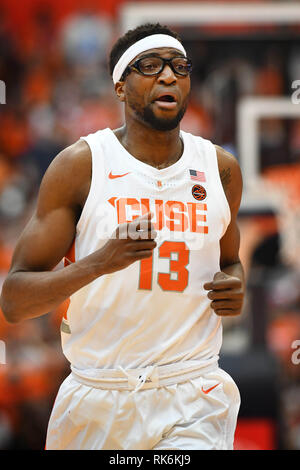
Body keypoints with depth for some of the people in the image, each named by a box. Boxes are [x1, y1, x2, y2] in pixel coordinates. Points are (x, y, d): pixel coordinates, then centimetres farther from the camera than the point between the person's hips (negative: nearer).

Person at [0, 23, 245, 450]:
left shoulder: (221, 169, 7)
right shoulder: (78, 165, -4)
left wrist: (235, 287, 2)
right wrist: (99, 263, -25)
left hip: (193, 398, 1)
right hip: (97, 400, -1)